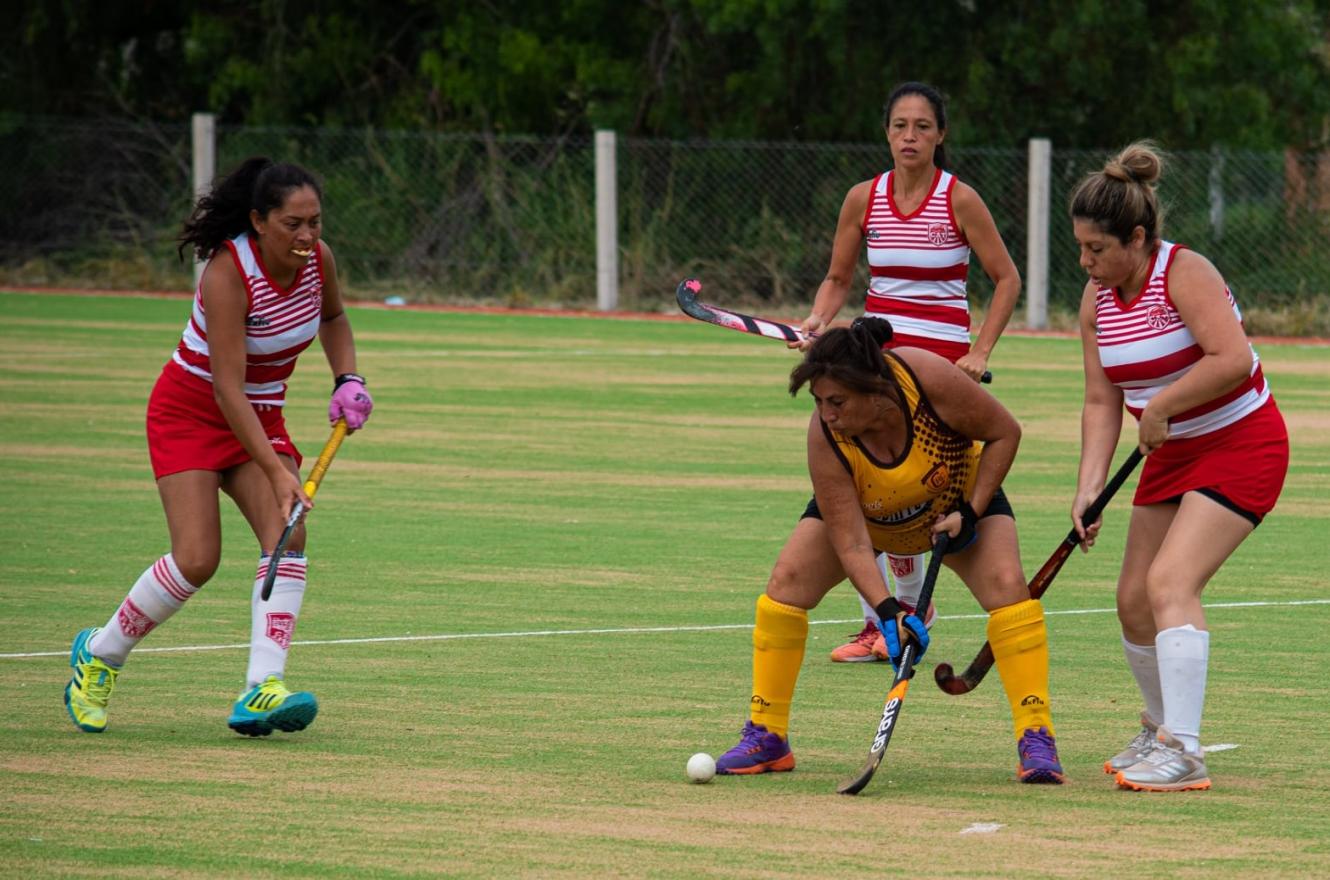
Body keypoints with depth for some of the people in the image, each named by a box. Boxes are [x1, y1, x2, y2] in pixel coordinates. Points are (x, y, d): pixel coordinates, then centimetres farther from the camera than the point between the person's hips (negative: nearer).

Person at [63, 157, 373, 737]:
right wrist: (276, 472, -37)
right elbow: (227, 387, -31)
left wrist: (347, 379, -1)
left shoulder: (318, 258, -9)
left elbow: (333, 318, 17)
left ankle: (261, 692, -26)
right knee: (197, 558, -17)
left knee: (287, 535, -19)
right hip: (190, 411, -6)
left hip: (261, 417, 6)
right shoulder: (228, 274, -28)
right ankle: (98, 655, 9)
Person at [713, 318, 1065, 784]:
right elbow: (850, 542, -32)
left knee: (1006, 584, -23)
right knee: (788, 580, -16)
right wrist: (887, 611, -43)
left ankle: (1036, 738, -16)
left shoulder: (930, 379, -38)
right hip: (861, 511, 1)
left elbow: (1004, 433, -21)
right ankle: (766, 737, -4)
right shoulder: (825, 438, -35)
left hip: (961, 496, -1)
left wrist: (970, 511, -25)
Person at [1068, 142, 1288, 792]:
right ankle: (1159, 730, 29)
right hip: (1172, 451, 8)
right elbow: (1102, 401, 2)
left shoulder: (1185, 274, -21)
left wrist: (1158, 407, -24)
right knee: (1133, 598, 6)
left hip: (1241, 445, -8)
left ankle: (1183, 751, -24)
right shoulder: (1097, 298, 1)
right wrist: (1089, 487, -10)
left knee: (1170, 583, -22)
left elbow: (1234, 358, -33)